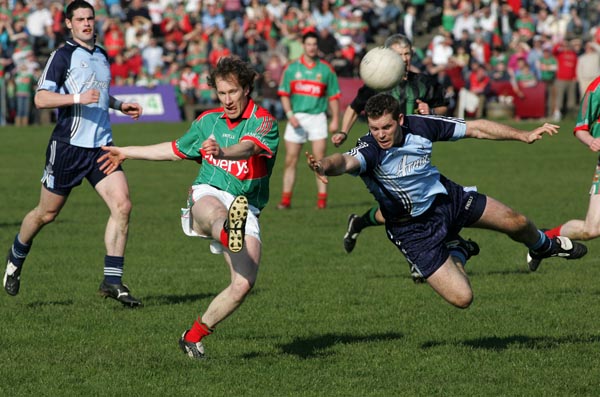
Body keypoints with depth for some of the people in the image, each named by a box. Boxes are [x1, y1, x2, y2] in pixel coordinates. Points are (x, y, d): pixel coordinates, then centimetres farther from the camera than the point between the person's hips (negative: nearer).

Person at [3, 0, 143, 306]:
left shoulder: (102, 56, 15)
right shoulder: (63, 56, -7)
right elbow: (41, 98, -15)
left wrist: (120, 105, 19)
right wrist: (78, 98, -25)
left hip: (101, 145, 5)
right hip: (68, 146, -5)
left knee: (122, 205, -12)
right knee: (47, 213, 6)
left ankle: (112, 281, -10)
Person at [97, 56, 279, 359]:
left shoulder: (264, 123, -2)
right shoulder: (208, 121, 15)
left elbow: (247, 148, -25)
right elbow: (175, 150, 34)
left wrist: (222, 151, -49)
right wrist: (126, 152, 42)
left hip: (246, 210, -1)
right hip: (207, 194, 1)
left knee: (244, 284, -17)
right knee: (215, 211, -40)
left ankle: (193, 336, 3)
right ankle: (229, 235, -80)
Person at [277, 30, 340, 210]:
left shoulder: (326, 69, 4)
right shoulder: (292, 68, 5)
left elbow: (333, 96, 6)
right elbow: (284, 94, 6)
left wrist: (335, 119, -2)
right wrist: (290, 114, -7)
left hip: (317, 117, -1)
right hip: (296, 118, 1)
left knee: (320, 160, -6)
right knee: (290, 160, 1)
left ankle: (322, 198, -2)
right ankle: (286, 199, 5)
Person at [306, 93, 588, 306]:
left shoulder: (419, 126, -18)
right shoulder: (369, 150, -32)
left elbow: (474, 129, -5)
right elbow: (347, 161, -56)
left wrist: (524, 136, -6)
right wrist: (325, 166, -80)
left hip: (445, 197, 4)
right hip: (414, 230, -4)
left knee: (517, 222, 9)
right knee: (461, 298, -11)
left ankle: (544, 246, 47)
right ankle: (457, 253, 23)